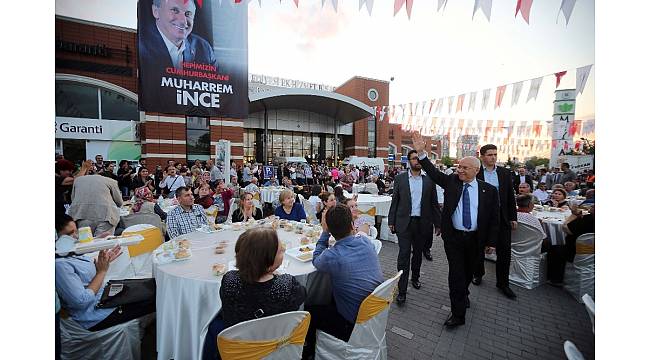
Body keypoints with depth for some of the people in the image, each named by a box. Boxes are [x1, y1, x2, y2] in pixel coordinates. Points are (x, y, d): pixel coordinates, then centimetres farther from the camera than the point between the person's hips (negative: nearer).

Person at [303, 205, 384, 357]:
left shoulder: (331, 256, -28)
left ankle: (309, 349, 38)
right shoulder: (366, 241, -12)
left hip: (354, 326, -6)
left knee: (308, 310, 10)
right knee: (332, 298, 25)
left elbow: (316, 260, -2)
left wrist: (325, 232, -3)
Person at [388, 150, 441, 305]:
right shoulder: (400, 178, -1)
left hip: (422, 222, 2)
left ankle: (415, 277, 41)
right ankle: (402, 290, 4)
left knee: (418, 253, 17)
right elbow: (395, 201, 2)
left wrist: (438, 223, 5)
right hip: (404, 222, -2)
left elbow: (434, 203, 6)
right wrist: (391, 221, 1)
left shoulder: (429, 180, 2)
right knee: (404, 255, -3)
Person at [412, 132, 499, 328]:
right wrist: (421, 152, -22)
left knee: (468, 272, 20)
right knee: (456, 273, -1)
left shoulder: (489, 190, -3)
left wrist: (491, 242, 1)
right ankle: (458, 313, 11)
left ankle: (463, 293, 51)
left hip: (475, 239, 1)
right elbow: (433, 172, -10)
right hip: (453, 237, -1)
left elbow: (494, 218, 1)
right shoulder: (451, 181, -2)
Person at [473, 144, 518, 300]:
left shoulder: (504, 173, 5)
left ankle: (503, 283, 22)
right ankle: (478, 274, 34)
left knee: (504, 251, 7)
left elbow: (510, 196, 8)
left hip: (501, 217, 3)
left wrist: (513, 217, 5)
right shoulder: (475, 172, -6)